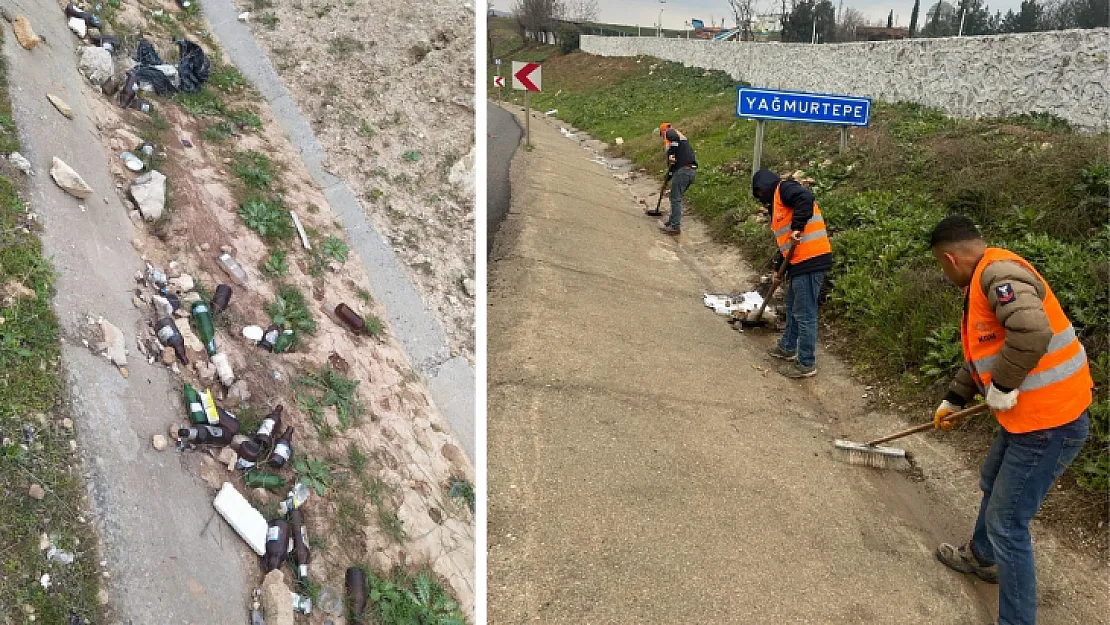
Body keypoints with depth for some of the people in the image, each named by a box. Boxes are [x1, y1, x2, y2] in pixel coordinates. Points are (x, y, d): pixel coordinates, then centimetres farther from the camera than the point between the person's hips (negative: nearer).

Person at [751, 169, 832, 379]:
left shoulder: (784, 188, -3)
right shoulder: (777, 204, 26)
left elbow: (805, 198, -26)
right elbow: (784, 241, 29)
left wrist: (798, 227, -27)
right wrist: (779, 269, 29)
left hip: (811, 260, -11)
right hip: (800, 261, 11)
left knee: (804, 314, -4)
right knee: (792, 307, 25)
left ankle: (806, 364, 5)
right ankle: (788, 348, 42)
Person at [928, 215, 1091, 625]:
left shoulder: (998, 271, -21)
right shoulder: (984, 282, 12)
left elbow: (1032, 331, -39)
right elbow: (980, 354, 25)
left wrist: (1001, 387, -25)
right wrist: (953, 400, 33)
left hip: (1049, 421, -11)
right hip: (1026, 415, 11)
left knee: (1007, 523, -1)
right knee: (993, 486, 29)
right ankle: (982, 557, 53)